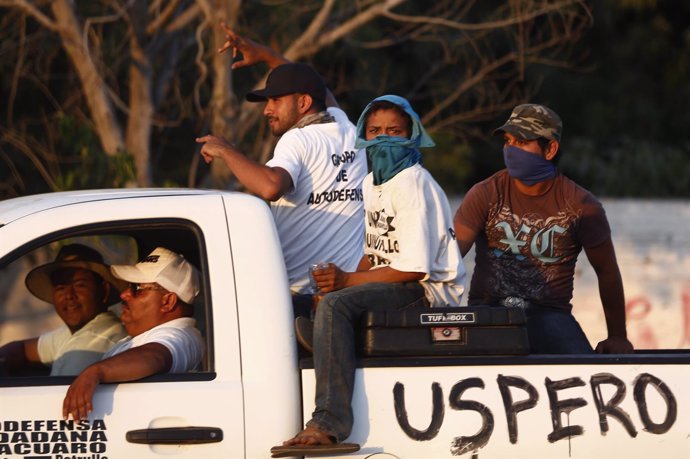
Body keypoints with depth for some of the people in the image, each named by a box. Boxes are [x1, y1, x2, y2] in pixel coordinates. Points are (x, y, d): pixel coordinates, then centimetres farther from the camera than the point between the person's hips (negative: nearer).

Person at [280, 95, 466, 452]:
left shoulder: (413, 185, -15)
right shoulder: (372, 183, 15)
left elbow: (414, 268, -21)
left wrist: (348, 281, -19)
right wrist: (343, 280, 0)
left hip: (431, 291, -10)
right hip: (396, 288, 10)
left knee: (334, 305, -31)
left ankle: (329, 423, -36)